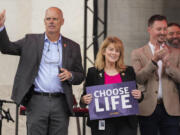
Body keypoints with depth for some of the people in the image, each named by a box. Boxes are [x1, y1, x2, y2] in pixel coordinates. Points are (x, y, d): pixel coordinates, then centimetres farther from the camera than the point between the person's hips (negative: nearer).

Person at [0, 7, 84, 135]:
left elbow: (80, 76, 15)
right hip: (37, 101, -1)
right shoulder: (31, 41, 10)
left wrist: (70, 75, -8)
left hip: (60, 104, 1)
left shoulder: (73, 47, 12)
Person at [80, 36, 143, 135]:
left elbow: (136, 94, 16)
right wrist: (84, 100, -13)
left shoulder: (128, 71, 11)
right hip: (102, 123, -1)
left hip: (126, 123, 1)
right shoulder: (93, 72, 6)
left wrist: (139, 95, -6)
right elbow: (85, 97, 9)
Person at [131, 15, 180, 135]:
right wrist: (154, 60, -18)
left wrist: (167, 63, -14)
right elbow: (138, 79, -7)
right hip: (148, 108, -1)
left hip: (170, 108, 1)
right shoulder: (138, 53, 5)